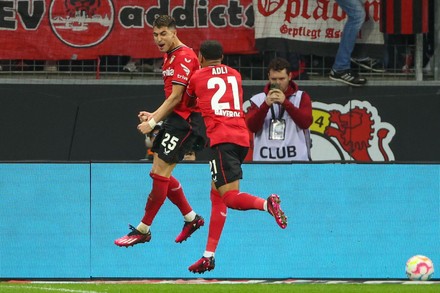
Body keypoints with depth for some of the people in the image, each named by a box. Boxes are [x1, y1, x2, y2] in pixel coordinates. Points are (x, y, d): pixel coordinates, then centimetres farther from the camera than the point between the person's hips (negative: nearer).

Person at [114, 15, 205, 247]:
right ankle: (191, 218, 23)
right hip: (175, 120, 10)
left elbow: (176, 97, -18)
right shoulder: (170, 57, 16)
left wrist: (153, 121, -17)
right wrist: (154, 115, 12)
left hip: (184, 120, -10)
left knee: (160, 173, -10)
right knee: (159, 174, 10)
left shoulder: (184, 57, -14)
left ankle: (143, 230, -5)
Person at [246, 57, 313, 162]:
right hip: (264, 161, 1)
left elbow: (306, 122, -6)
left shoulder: (301, 97, 9)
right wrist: (266, 105, -14)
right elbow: (252, 126, -1)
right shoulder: (258, 99, 11)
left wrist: (285, 102, -14)